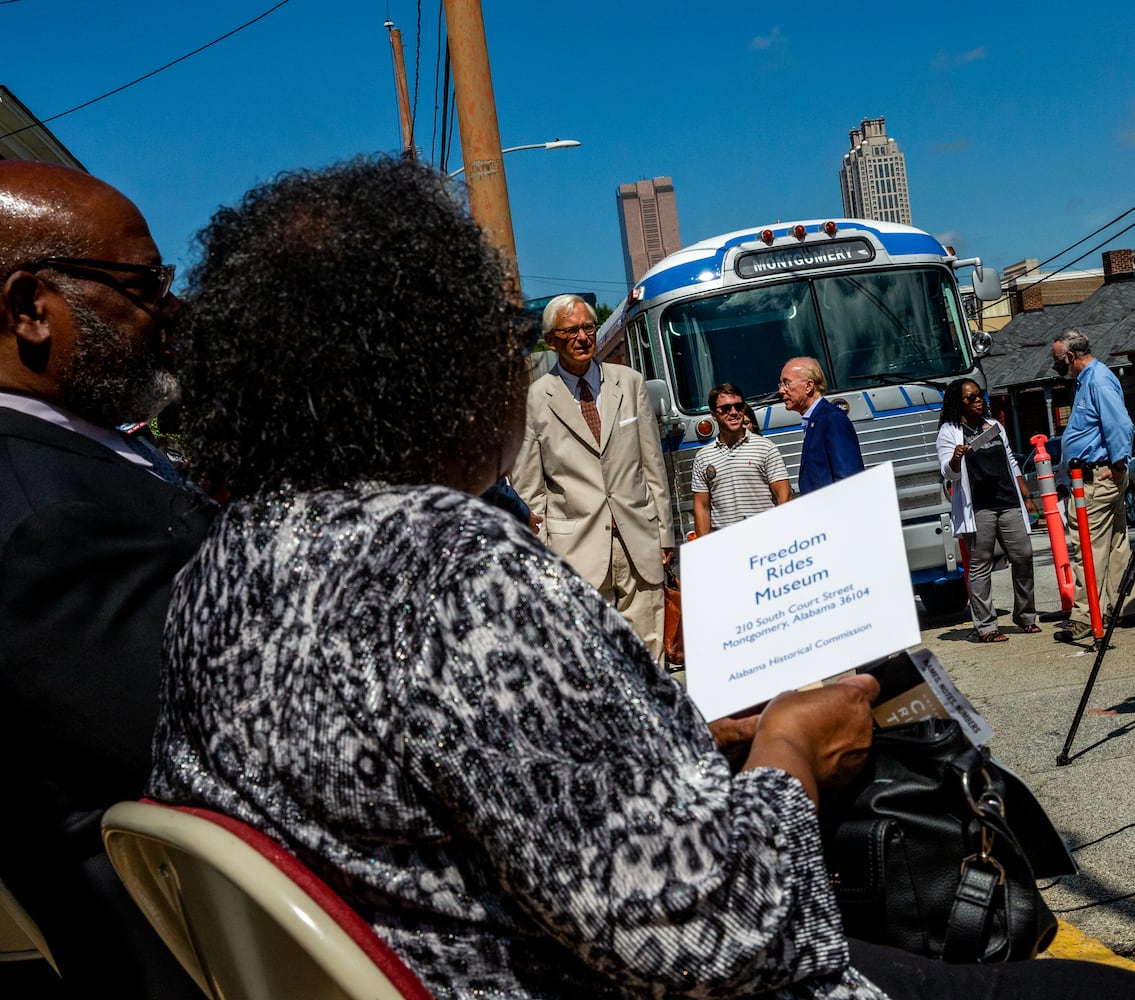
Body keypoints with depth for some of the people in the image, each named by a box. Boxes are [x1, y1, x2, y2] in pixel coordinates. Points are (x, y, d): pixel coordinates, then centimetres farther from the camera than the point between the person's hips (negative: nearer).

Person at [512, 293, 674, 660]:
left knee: (647, 652, 5)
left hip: (640, 543, 3)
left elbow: (653, 465, 13)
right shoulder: (535, 400, 0)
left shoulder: (629, 382, 11)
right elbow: (529, 490, 2)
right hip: (577, 548, -3)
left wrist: (664, 533, 11)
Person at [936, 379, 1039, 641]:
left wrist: (1027, 497, 21)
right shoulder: (949, 432, 2)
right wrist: (956, 459, -29)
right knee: (980, 566, -4)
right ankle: (986, 627, -2)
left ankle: (1026, 617, 18)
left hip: (1009, 503, 5)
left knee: (1023, 557, 3)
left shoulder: (994, 426, 20)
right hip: (977, 509, -5)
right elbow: (949, 474, -6)